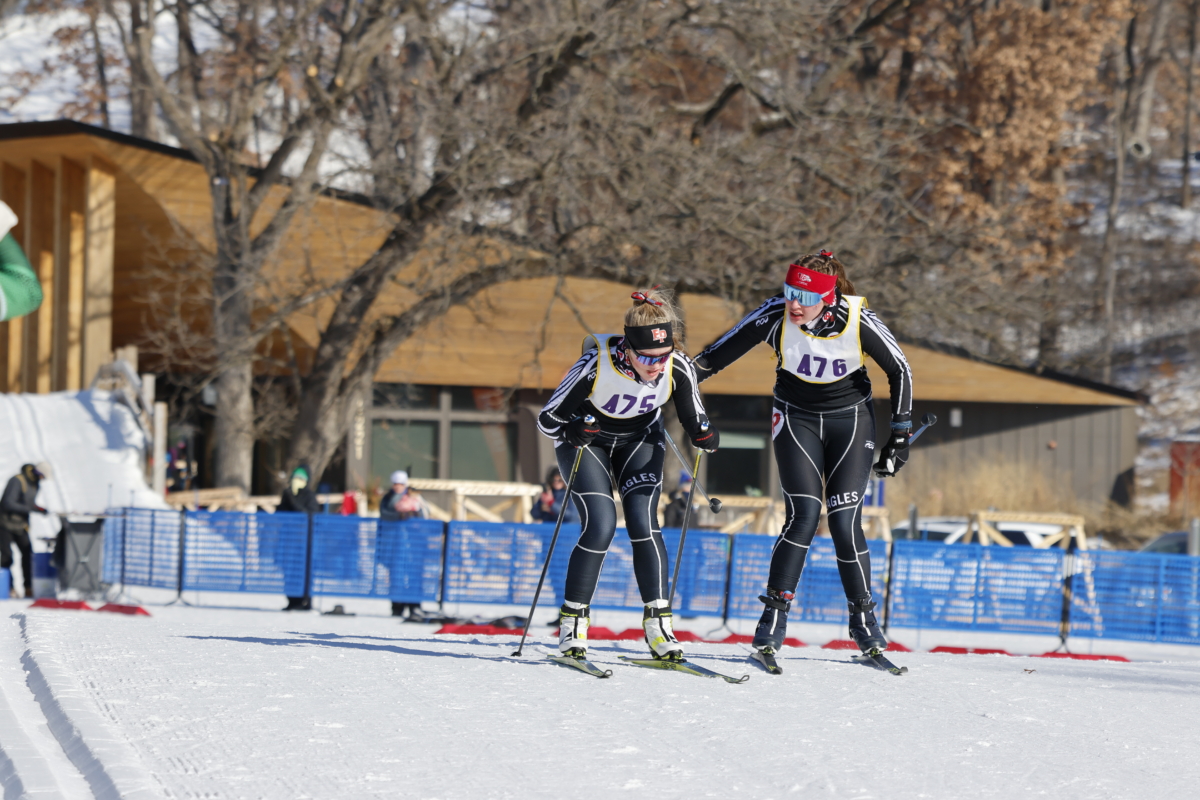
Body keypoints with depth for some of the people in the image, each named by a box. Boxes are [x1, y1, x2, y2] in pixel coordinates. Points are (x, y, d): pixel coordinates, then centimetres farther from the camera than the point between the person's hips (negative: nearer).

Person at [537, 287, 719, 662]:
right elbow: (548, 417, -24)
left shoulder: (679, 368, -26)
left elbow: (693, 421, -11)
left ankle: (658, 624, -8)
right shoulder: (597, 363, -34)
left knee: (643, 522, -16)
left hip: (639, 440, 2)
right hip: (585, 437, -2)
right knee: (601, 525, -18)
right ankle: (573, 622, -4)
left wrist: (705, 435, -33)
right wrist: (572, 430, -44)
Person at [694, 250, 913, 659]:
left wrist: (900, 434, -6)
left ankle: (863, 616, 9)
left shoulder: (859, 321, -21)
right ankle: (774, 614, -7)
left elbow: (899, 371, -7)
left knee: (844, 521, -9)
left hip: (851, 419, 0)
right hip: (796, 418, 0)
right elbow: (719, 353, -10)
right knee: (804, 515, -17)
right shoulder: (776, 315, -21)